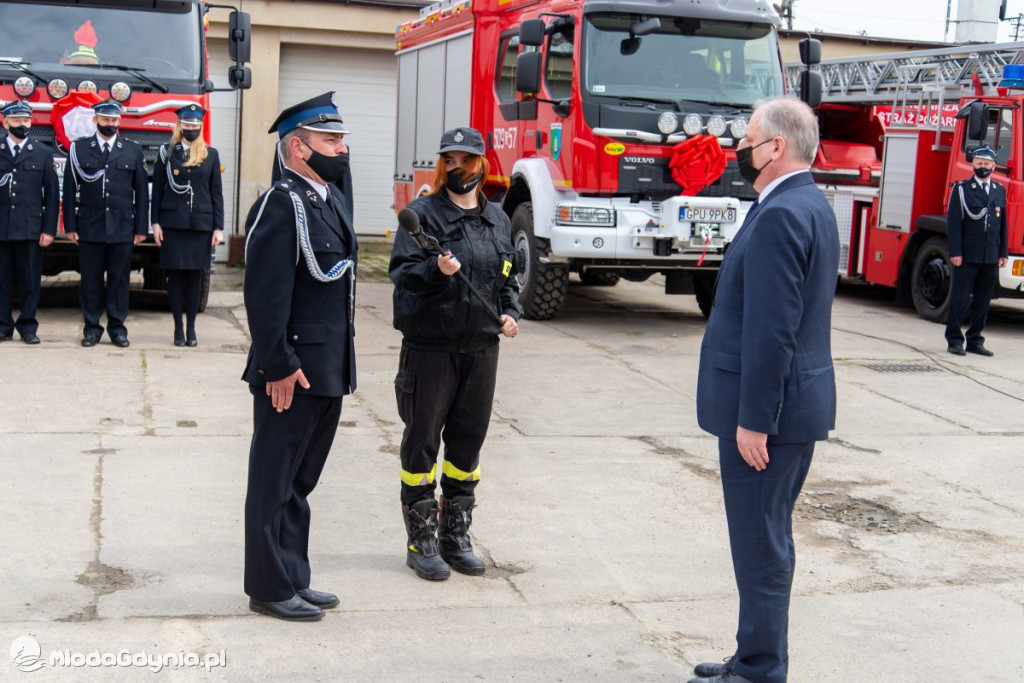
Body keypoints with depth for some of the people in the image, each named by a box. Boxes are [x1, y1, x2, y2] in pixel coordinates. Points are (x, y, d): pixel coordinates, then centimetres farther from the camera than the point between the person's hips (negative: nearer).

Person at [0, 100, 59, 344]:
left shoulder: (43, 153, 8)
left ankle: (28, 327, 11)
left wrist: (49, 229, -2)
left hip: (30, 229, 0)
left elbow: (52, 193, 5)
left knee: (29, 280, 3)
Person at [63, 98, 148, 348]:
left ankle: (117, 326, 13)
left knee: (119, 278, 4)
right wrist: (70, 225, -1)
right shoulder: (78, 148, 5)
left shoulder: (133, 150, 7)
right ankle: (92, 327, 12)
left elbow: (141, 191, 7)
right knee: (90, 278, 3)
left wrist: (141, 227, 3)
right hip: (89, 226, 0)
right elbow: (70, 189, 4)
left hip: (122, 227, 0)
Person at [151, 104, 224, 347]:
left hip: (201, 224, 1)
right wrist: (155, 223, -2)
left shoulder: (211, 155, 7)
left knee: (195, 275, 4)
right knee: (175, 275, 1)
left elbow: (217, 193, 6)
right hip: (172, 223, -1)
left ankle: (191, 327, 12)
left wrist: (218, 227, 1)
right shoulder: (167, 153, 5)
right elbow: (157, 190, 5)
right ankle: (178, 327, 9)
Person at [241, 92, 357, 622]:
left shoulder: (331, 199, 14)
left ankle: (294, 580, 29)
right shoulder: (282, 204, -16)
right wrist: (281, 367, -22)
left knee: (301, 480, 18)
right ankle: (270, 588, 15)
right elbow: (266, 295, -21)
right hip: (294, 372, -9)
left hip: (329, 371, 9)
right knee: (276, 484, 4)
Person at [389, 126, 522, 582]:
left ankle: (455, 535, 25)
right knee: (422, 441, 2)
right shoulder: (422, 214, -5)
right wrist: (437, 269, -31)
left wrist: (511, 312, 3)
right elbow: (401, 271, -12)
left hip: (481, 347, 5)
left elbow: (508, 275, 20)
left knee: (468, 440, 11)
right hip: (429, 345, -5)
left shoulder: (497, 219, 12)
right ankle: (421, 540, 13)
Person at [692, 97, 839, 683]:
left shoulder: (780, 214, -20)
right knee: (770, 537, 19)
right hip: (801, 400, 10)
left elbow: (771, 329, -24)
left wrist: (753, 418, -21)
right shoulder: (813, 205, 12)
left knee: (760, 542, 0)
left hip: (767, 406, -10)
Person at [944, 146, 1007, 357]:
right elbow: (953, 222, -5)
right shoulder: (961, 189, 0)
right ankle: (954, 340, 6)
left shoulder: (1000, 191, 14)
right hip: (967, 256, -4)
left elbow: (1003, 224, 15)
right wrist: (955, 252, -12)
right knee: (960, 299, 0)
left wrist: (1003, 253, 9)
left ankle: (975, 340, 16)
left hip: (991, 258, 4)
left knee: (983, 301, 8)